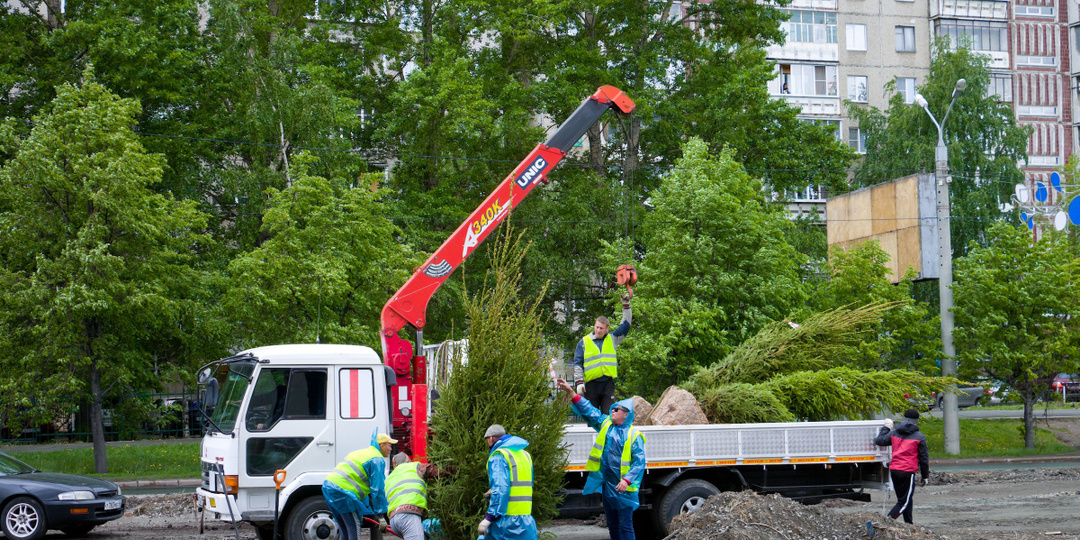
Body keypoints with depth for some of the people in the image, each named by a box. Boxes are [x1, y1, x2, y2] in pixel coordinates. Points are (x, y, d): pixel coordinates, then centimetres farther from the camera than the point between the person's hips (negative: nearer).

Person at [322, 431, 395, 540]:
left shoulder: (363, 453, 27)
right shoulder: (377, 460, -5)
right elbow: (377, 489, -9)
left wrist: (365, 507, 35)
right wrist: (381, 516, -7)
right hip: (342, 490, -10)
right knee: (354, 531, -8)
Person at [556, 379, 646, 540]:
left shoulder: (633, 435, -8)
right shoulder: (605, 424, 10)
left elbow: (639, 462, -11)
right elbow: (588, 411, 12)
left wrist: (627, 480, -22)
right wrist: (571, 392, 6)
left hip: (623, 487, -7)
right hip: (606, 484, 7)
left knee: (625, 526, -6)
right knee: (612, 525, 14)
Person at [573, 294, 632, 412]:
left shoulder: (612, 339, 14)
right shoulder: (584, 342, 9)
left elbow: (625, 325, 19)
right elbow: (577, 364, 6)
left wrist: (626, 305, 14)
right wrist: (579, 382, -4)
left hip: (608, 383, 1)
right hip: (591, 384, -1)